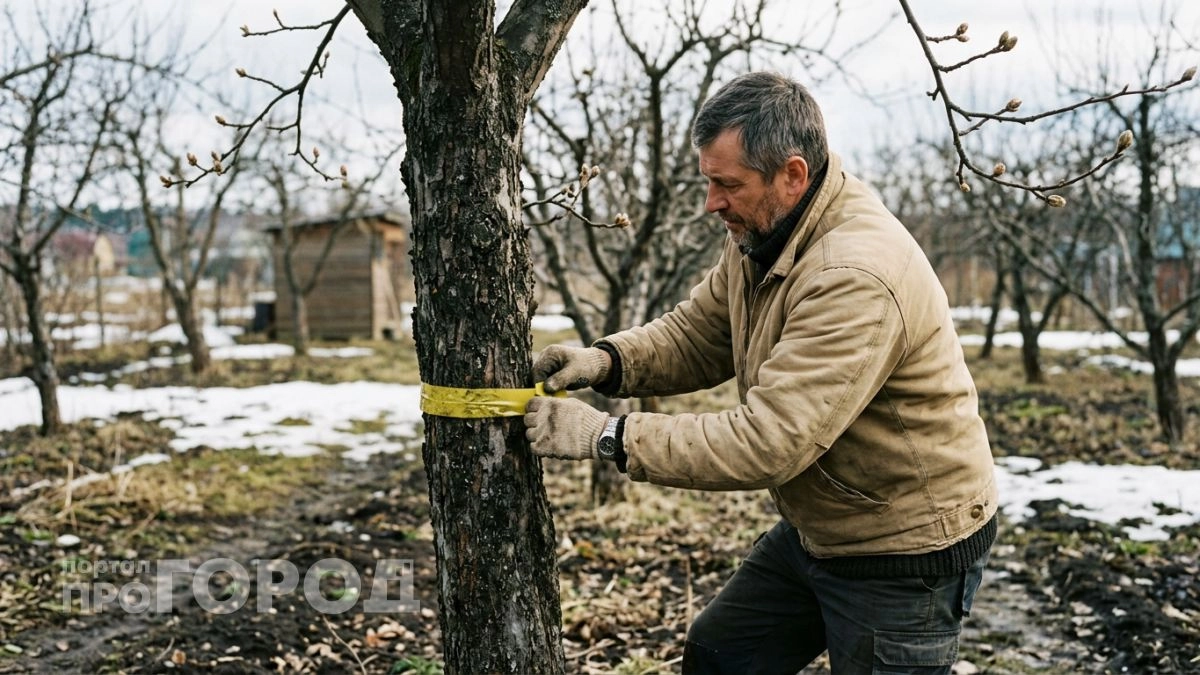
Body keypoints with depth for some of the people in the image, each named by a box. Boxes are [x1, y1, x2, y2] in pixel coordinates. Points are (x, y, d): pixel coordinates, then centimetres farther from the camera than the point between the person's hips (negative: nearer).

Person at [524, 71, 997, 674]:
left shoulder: (857, 278, -33)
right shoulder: (759, 234, -4)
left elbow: (768, 443, -35)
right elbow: (695, 334, 4)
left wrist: (607, 436, -31)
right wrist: (607, 361, -15)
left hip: (906, 552, -8)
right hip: (815, 528, 9)